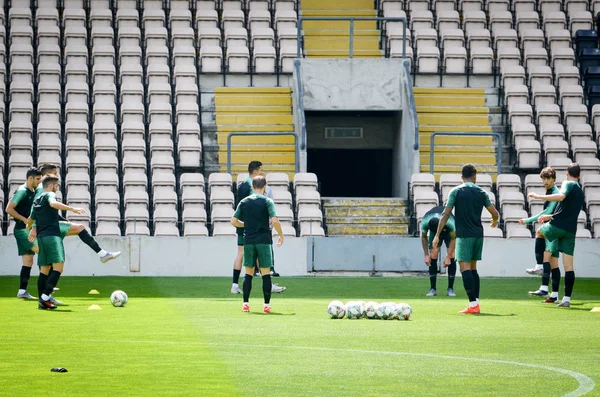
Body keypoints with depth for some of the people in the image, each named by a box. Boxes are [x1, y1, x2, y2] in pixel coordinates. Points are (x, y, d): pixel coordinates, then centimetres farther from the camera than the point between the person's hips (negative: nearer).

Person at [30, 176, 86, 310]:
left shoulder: (37, 200, 22)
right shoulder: (50, 195, -2)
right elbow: (53, 203, -27)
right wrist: (72, 209, -33)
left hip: (41, 238, 9)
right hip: (52, 236, -9)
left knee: (44, 270, 11)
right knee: (58, 268, -13)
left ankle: (42, 301, 7)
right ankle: (45, 297, -25)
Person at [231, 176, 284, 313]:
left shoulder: (244, 202, 7)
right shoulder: (267, 201, -4)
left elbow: (234, 221, 7)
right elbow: (274, 220, -14)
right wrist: (281, 235, 0)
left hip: (248, 241, 3)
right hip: (264, 240, -3)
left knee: (248, 273, 11)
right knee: (266, 273, 2)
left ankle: (245, 303, 4)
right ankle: (267, 305, 0)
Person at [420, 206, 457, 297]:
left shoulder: (450, 223, -41)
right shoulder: (425, 223, -35)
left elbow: (453, 239, -26)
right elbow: (424, 237, -15)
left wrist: (448, 257, -29)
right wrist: (426, 255, -18)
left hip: (449, 232, -2)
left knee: (452, 257, -16)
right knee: (433, 257, -13)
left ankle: (450, 289, -10)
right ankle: (433, 289, -5)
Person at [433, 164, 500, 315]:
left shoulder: (456, 192, -3)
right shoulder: (481, 193, 7)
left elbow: (446, 214, -7)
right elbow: (495, 214, 10)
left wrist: (437, 235, -3)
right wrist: (495, 222, 34)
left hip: (464, 235, -5)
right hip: (478, 234, 5)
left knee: (465, 268, -8)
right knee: (473, 268, 15)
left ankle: (473, 304, -17)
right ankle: (476, 303, 12)